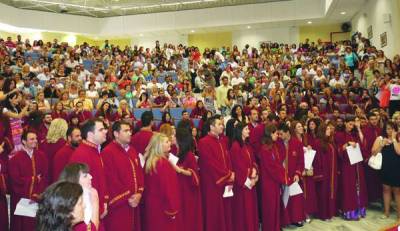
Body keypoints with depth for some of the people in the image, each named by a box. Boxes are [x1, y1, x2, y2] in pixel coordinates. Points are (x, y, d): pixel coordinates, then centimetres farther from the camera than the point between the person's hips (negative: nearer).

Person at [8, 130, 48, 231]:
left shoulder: (41, 156, 3)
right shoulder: (15, 158, -7)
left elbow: (45, 177, -1)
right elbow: (16, 179, -13)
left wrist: (39, 193, -12)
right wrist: (34, 179, -4)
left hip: (38, 197, 3)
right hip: (21, 198, -3)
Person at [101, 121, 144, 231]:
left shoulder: (132, 150, 11)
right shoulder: (108, 153, -14)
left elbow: (139, 173, 10)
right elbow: (111, 181, -18)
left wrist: (139, 193, -4)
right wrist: (127, 198, -13)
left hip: (134, 202, 7)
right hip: (118, 205, -7)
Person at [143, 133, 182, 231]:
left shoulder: (149, 161, 4)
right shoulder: (163, 163, -22)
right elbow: (167, 187, -23)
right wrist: (171, 208, -18)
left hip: (153, 203, 9)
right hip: (163, 205, -9)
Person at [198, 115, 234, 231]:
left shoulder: (222, 142, 13)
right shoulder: (204, 142, -14)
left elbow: (228, 161, 11)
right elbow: (211, 164, -19)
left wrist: (230, 175, -4)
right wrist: (228, 175, -12)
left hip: (225, 182, 8)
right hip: (212, 184, -8)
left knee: (225, 214, 13)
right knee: (214, 216, 1)